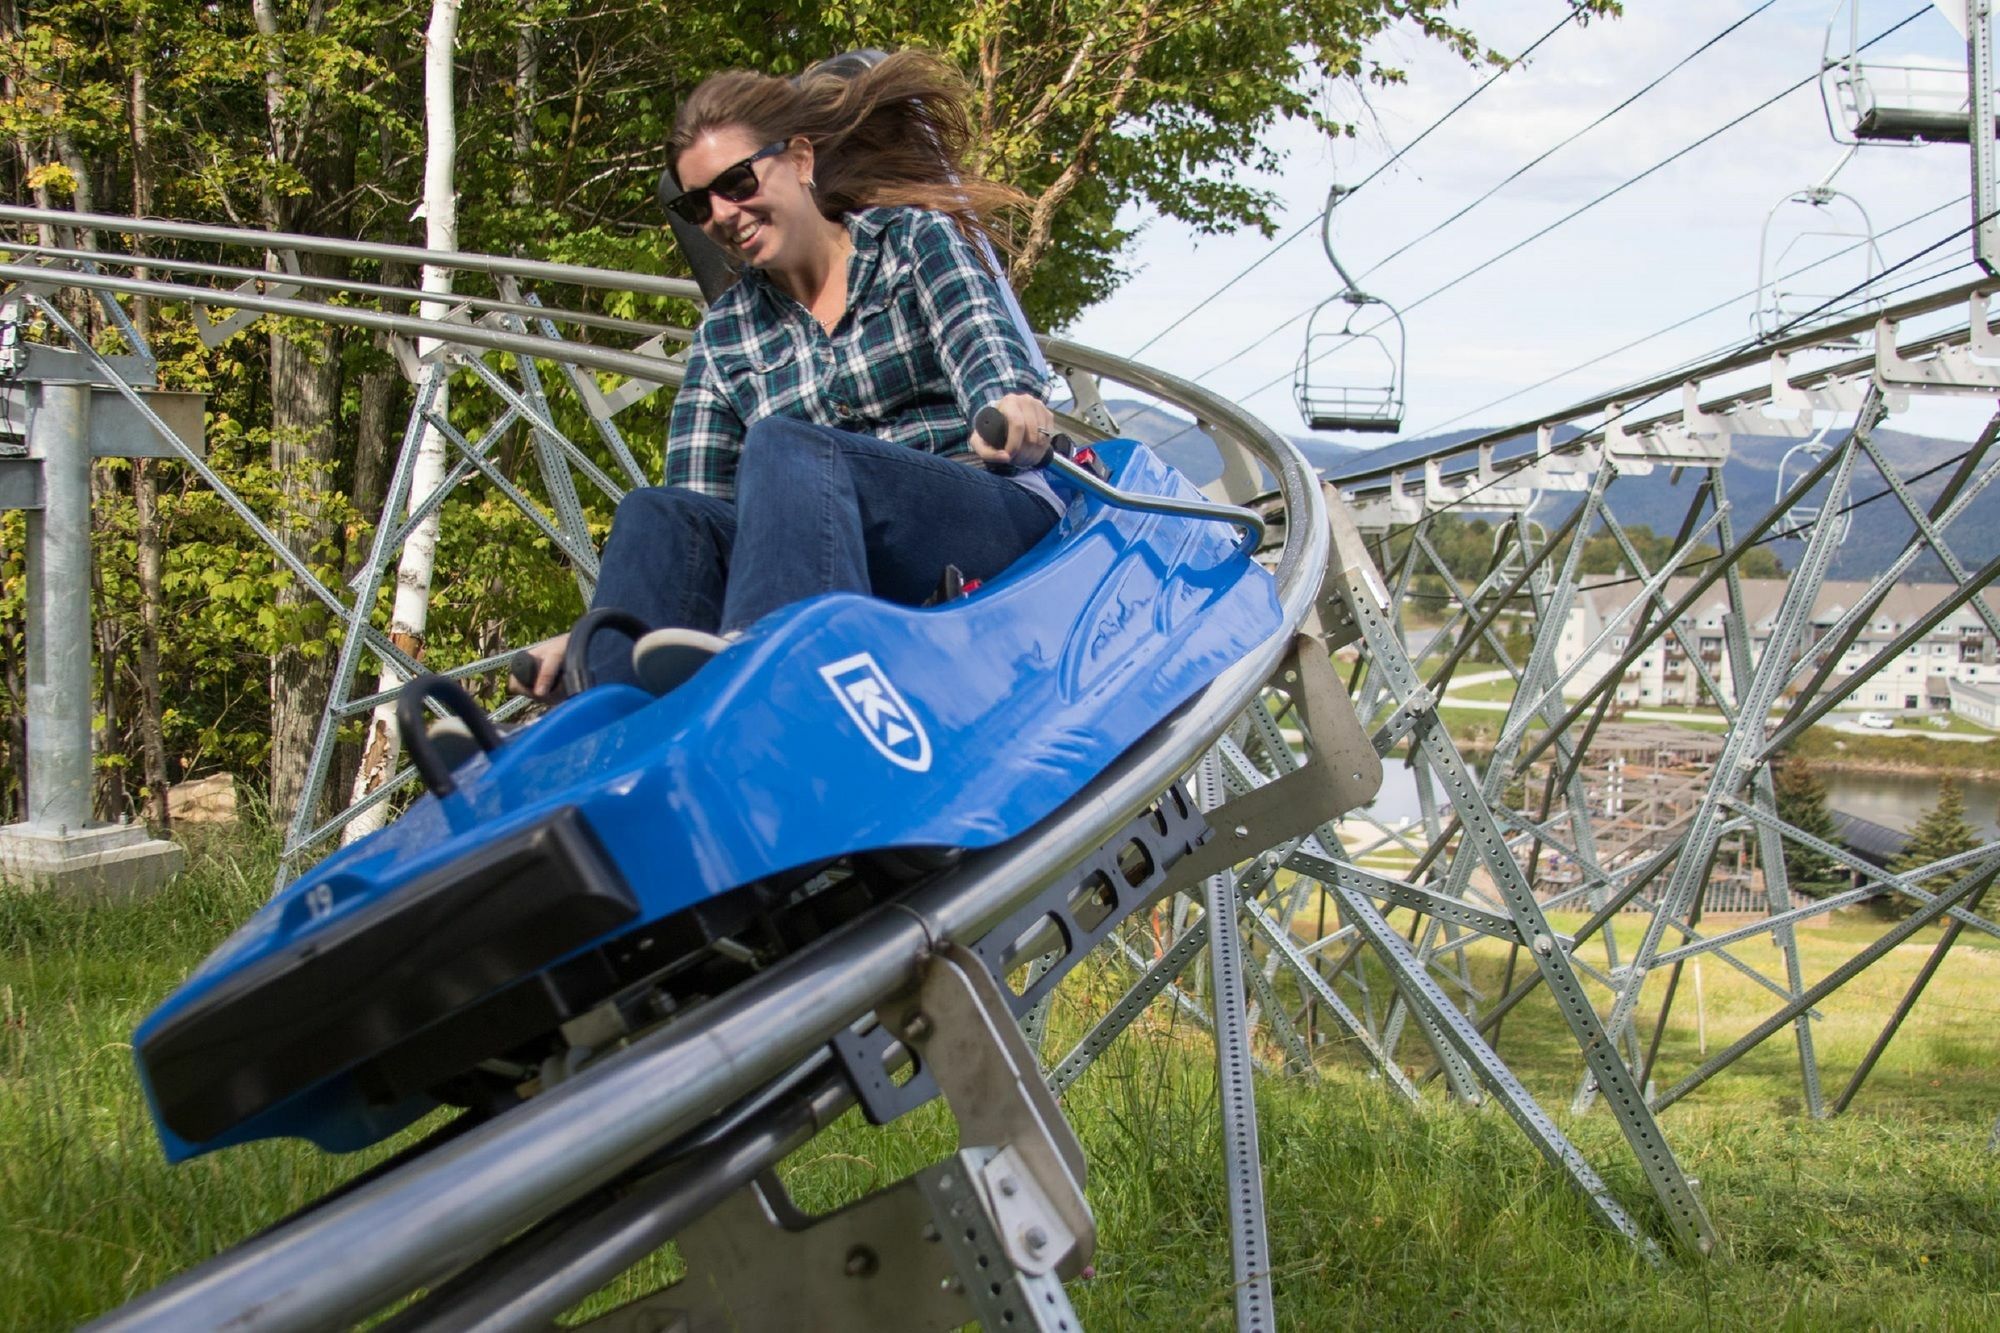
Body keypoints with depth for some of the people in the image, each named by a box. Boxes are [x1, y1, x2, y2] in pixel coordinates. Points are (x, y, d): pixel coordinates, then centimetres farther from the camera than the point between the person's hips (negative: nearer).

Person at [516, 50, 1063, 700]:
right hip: (850, 572, 4)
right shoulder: (723, 335, 18)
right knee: (656, 515, -20)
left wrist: (1007, 404, -36)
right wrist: (593, 632, -7)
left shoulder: (915, 239, 10)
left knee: (784, 446, -29)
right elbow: (695, 507, 9)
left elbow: (978, 339, -11)